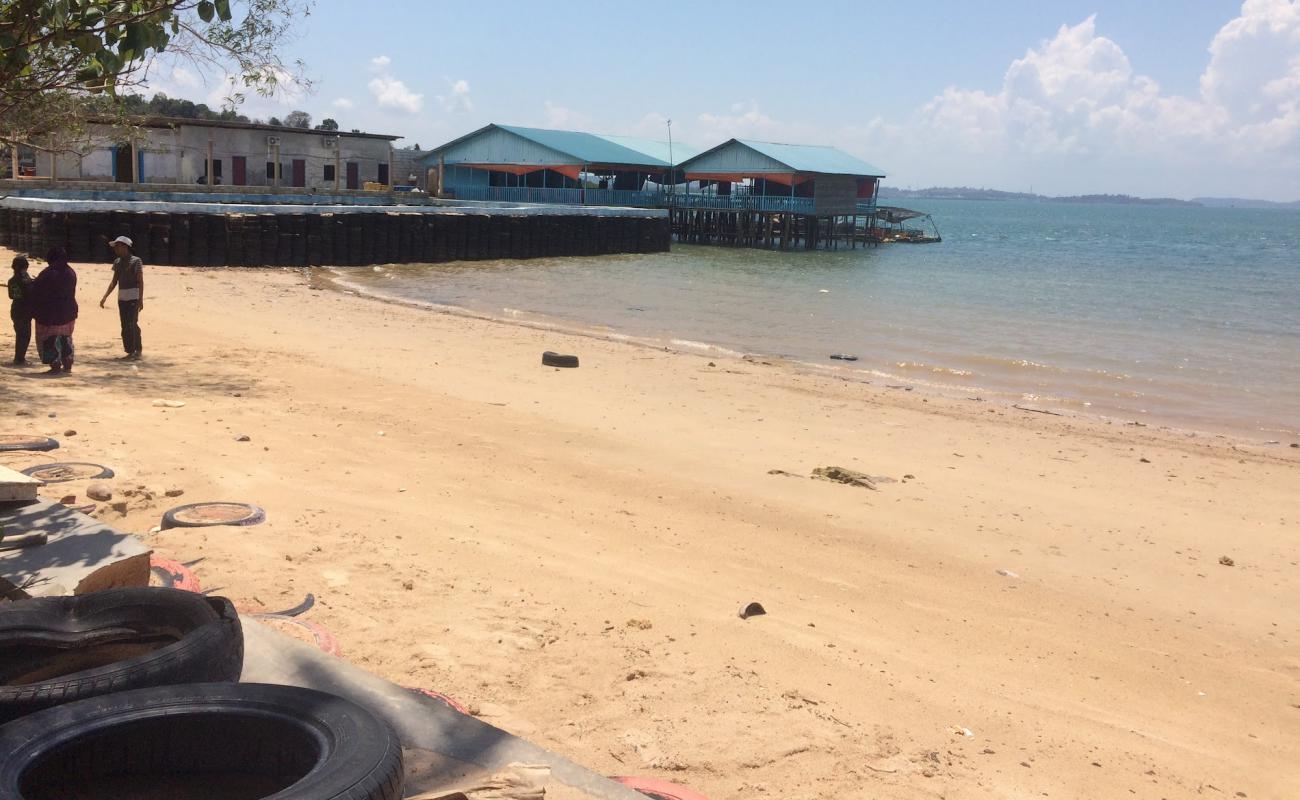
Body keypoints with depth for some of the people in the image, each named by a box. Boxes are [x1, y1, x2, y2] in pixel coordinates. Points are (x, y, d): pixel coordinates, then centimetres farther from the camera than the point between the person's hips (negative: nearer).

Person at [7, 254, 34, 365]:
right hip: (25, 312, -7)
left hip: (15, 311, 7)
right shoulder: (27, 281, -20)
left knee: (19, 334, 18)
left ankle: (19, 357, 24)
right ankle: (19, 359, 0)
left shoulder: (11, 281, 0)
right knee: (25, 335, 1)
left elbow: (11, 296, 9)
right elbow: (32, 296, -18)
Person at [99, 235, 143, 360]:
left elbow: (140, 281, -11)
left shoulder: (136, 261, -8)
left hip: (133, 297, -7)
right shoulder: (117, 262, 12)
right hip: (121, 297, 7)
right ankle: (130, 352, 13)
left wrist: (141, 299, -18)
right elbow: (114, 281, 18)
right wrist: (105, 297, 13)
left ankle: (137, 351, -6)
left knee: (132, 324, -12)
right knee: (125, 325, 8)